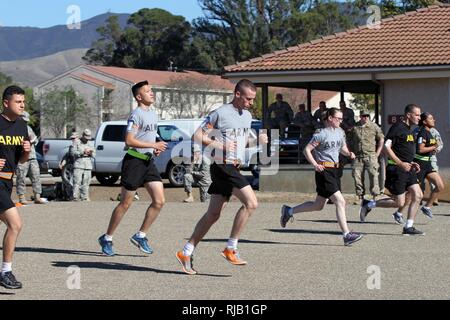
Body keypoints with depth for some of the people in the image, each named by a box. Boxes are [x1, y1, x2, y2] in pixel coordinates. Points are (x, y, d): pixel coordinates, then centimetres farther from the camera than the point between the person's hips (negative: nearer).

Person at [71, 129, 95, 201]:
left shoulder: (90, 143, 20)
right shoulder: (77, 143, 5)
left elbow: (94, 155, 18)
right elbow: (73, 152, -6)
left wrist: (91, 153, -5)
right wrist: (82, 152, -16)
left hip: (88, 166, 4)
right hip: (78, 166, -4)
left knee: (86, 182, 0)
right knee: (77, 182, -11)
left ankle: (84, 197, 3)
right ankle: (76, 197, -11)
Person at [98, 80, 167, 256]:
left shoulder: (154, 114, 16)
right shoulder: (136, 115, -12)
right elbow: (129, 141, -19)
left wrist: (156, 149, 8)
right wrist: (154, 145, -19)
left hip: (148, 162, 8)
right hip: (134, 161, -8)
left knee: (159, 201, -3)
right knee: (125, 204, -2)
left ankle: (140, 236, 7)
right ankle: (107, 238, 11)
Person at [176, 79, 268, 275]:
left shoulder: (247, 116, 16)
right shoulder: (221, 113, -9)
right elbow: (198, 136, -8)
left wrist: (257, 140, 7)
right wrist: (221, 145, -18)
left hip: (234, 168, 9)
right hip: (223, 166, -9)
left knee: (213, 214, 8)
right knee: (251, 202, -17)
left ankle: (186, 253, 13)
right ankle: (231, 249, -11)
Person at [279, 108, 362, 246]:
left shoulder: (340, 132, 12)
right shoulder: (321, 134, -11)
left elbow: (342, 147, 26)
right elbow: (307, 150, -11)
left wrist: (349, 153, 4)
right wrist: (315, 164, -21)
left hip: (334, 170, 9)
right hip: (324, 171, -9)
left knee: (318, 205, 16)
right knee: (340, 201, -14)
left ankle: (289, 211, 31)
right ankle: (346, 235, -13)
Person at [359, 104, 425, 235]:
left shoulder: (409, 130, 17)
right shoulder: (397, 127, -12)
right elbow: (386, 147, -19)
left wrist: (412, 163, 15)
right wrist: (401, 163, -23)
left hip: (407, 169, 9)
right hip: (396, 169, -9)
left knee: (417, 195, -1)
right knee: (399, 202, -6)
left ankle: (408, 227, 5)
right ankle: (368, 205, 10)